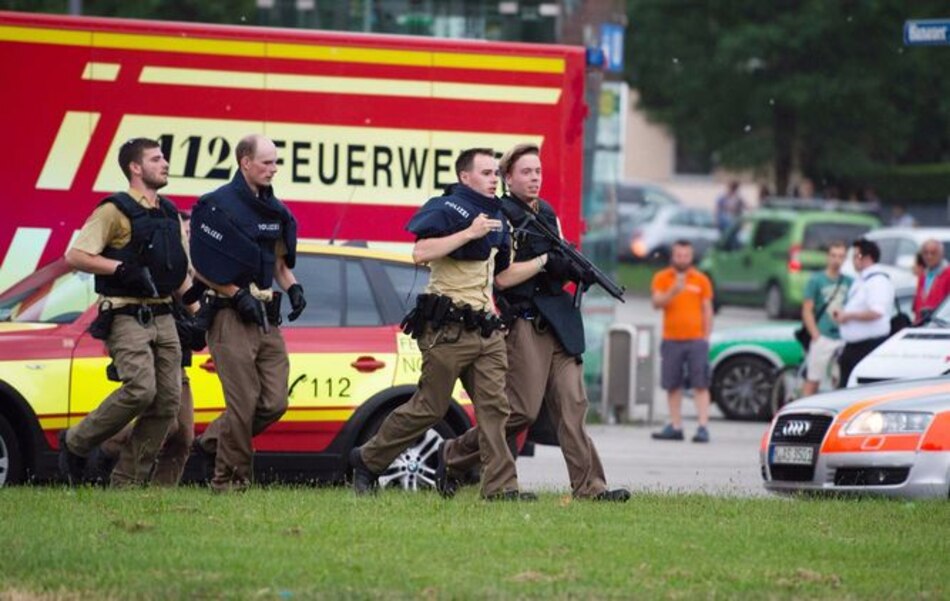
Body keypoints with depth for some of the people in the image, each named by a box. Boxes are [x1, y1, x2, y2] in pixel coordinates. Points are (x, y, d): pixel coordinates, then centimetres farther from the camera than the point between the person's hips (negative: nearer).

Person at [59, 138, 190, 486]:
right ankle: (75, 443, -2)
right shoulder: (116, 211, -5)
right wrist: (121, 268, -20)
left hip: (162, 318, 8)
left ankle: (129, 480, 6)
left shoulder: (170, 214, 18)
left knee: (168, 401, -1)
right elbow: (75, 256, -12)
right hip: (126, 316, -8)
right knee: (140, 390, -22)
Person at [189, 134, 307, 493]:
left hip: (267, 317, 8)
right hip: (232, 316, -8)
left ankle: (211, 443, 21)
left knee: (274, 403, 4)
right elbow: (202, 267, -12)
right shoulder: (219, 205, -9)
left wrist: (292, 286, 6)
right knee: (243, 404, -8)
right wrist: (238, 295, -16)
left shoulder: (274, 210, 14)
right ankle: (230, 480, 3)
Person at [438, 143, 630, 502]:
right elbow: (502, 277, -12)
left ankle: (589, 486, -7)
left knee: (572, 405, -2)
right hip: (524, 322, -7)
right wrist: (545, 261, -15)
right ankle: (454, 456, 10)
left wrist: (578, 271, 2)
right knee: (523, 410, -8)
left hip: (559, 321, 7)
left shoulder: (547, 214, 18)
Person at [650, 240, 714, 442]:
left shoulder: (701, 280, 7)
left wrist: (706, 337, 2)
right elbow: (657, 302, -7)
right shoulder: (662, 278, 6)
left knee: (700, 385, -7)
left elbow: (707, 310, 9)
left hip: (696, 340, -1)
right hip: (671, 340, 1)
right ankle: (675, 427, 11)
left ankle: (703, 427, -11)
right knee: (672, 385, 4)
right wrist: (674, 291, -24)